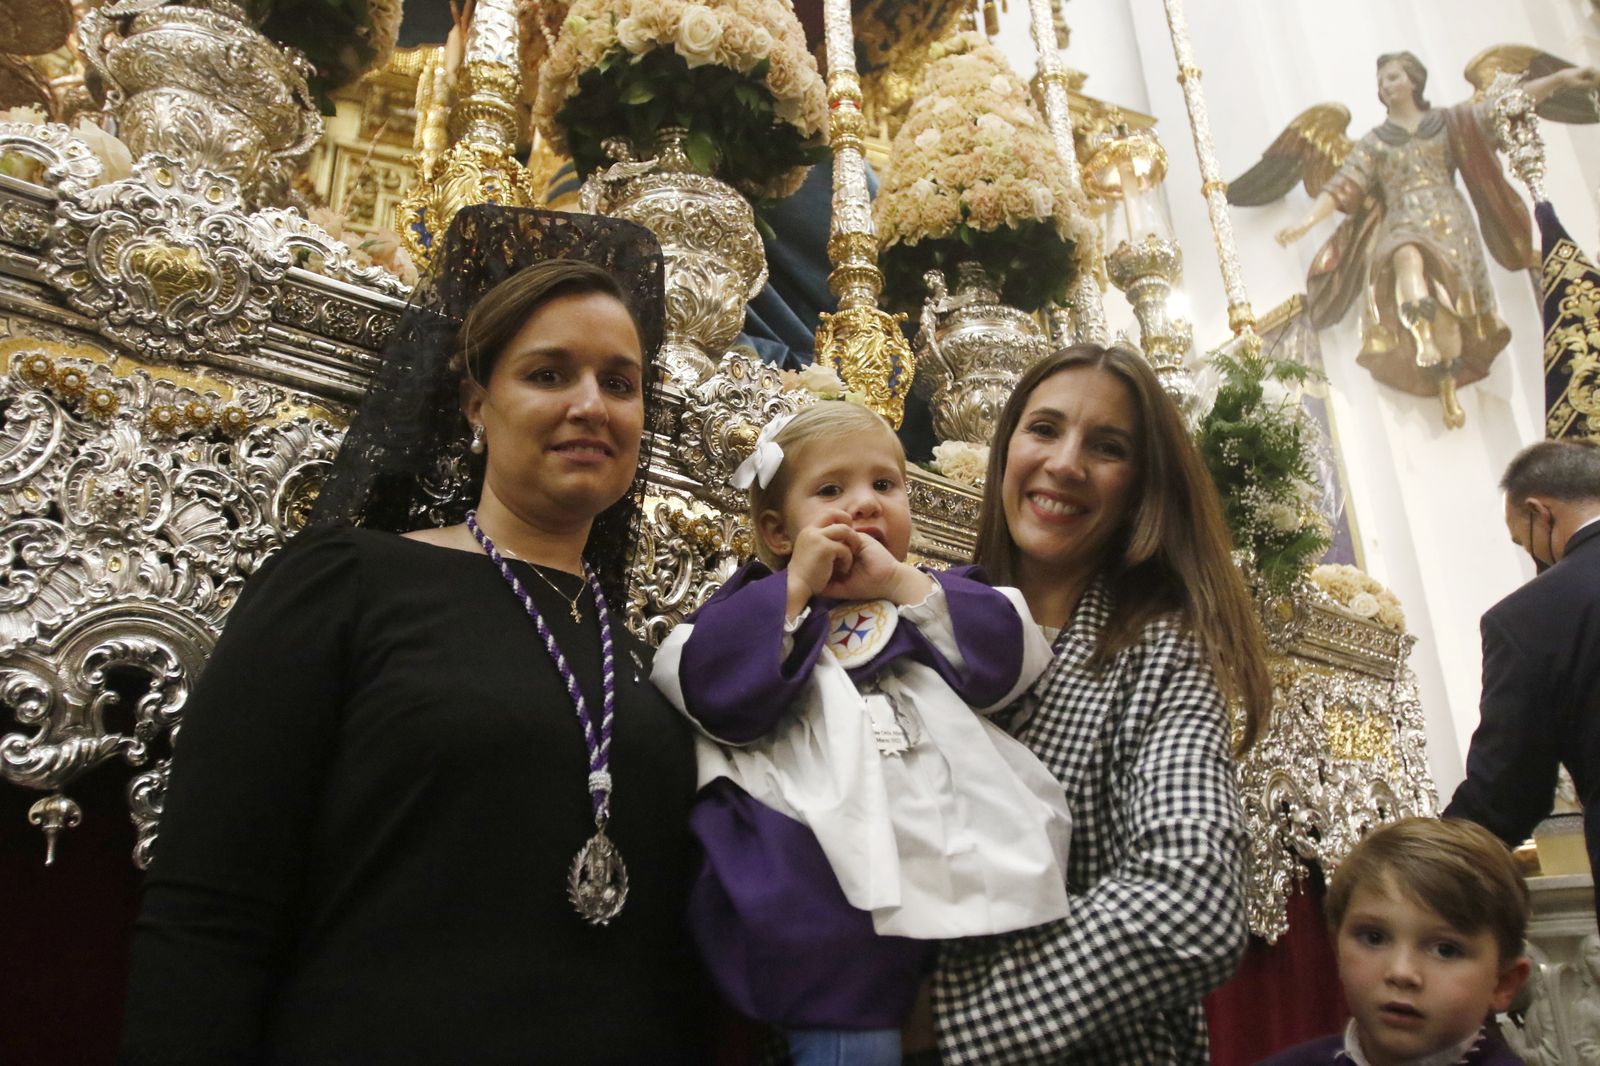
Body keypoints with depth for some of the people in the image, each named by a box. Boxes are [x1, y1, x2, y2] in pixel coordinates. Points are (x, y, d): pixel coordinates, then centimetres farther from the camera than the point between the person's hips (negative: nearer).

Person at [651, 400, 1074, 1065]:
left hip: (960, 878, 3)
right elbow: (710, 694, -7)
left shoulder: (937, 598, 19)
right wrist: (797, 584, -6)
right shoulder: (754, 607, 12)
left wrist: (901, 583, -5)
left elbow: (1009, 663, -1)